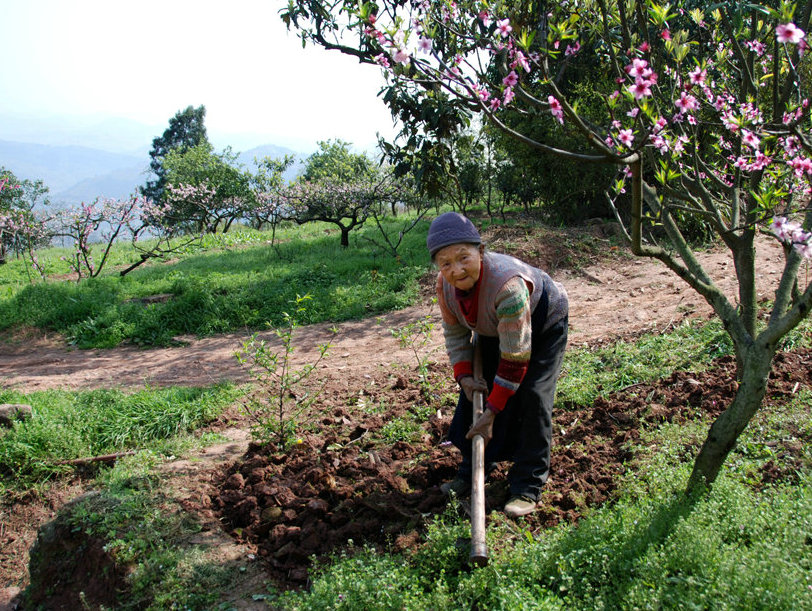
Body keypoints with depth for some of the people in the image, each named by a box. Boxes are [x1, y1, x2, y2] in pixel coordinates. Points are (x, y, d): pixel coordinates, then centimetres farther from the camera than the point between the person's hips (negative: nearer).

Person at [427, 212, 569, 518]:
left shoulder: (506, 283, -44)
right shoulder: (445, 285, -23)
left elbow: (515, 358, -36)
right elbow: (454, 332, -2)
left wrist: (492, 412, -31)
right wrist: (463, 375, -15)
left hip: (543, 326, -6)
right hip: (494, 329, 6)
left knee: (531, 398, -17)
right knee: (476, 390, 4)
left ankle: (527, 487, -5)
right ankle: (472, 472, 22)